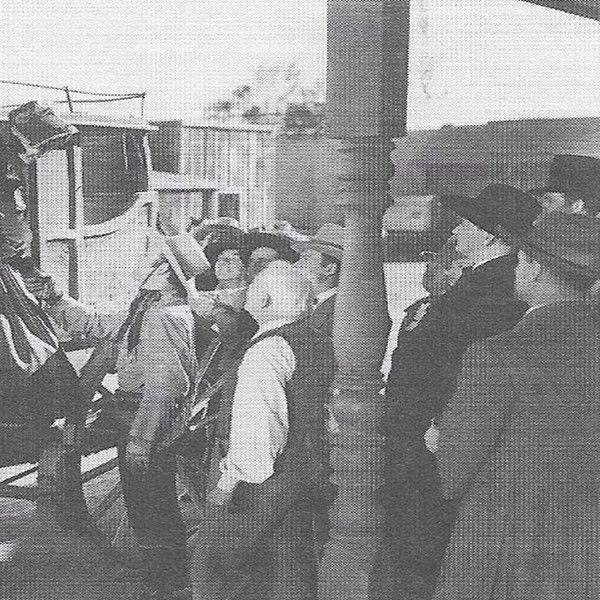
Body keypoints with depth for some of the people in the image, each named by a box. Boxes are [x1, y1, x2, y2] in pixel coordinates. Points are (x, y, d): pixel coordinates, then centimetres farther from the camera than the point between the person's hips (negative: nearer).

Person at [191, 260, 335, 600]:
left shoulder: (267, 352, -17)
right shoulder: (321, 345, 8)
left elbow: (256, 426, -22)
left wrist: (228, 482, -16)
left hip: (270, 481, -9)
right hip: (312, 472, 9)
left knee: (213, 555, 0)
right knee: (294, 558, 16)